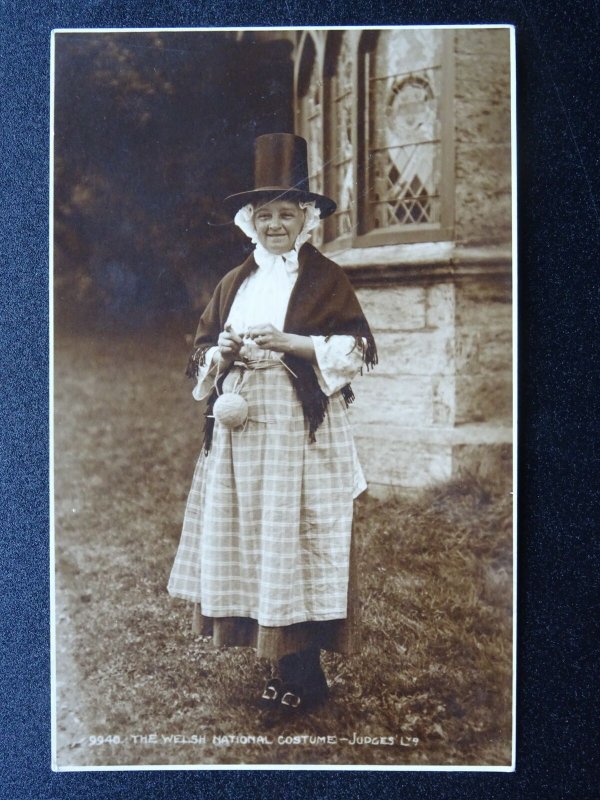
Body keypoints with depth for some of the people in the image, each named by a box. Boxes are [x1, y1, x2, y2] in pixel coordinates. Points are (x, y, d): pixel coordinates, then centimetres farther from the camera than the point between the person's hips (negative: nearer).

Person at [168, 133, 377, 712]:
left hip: (300, 429, -5)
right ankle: (279, 663, 17)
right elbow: (201, 351, 17)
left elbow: (357, 350, -7)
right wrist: (222, 354, -5)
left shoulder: (324, 278, 1)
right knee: (247, 536, 5)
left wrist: (289, 343, -16)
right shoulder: (234, 283, 16)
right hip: (239, 427, 6)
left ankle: (305, 674, 7)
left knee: (298, 540, -4)